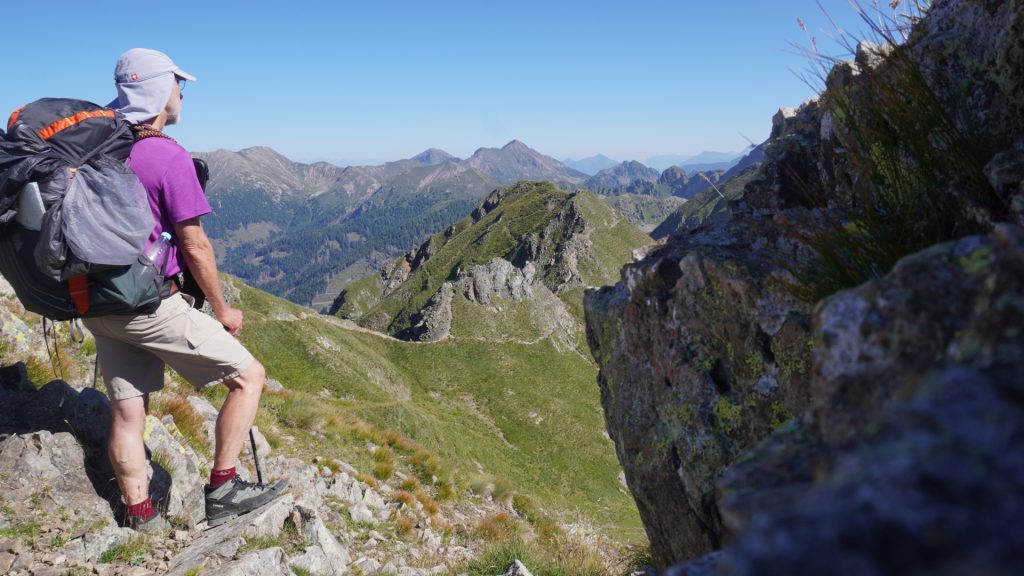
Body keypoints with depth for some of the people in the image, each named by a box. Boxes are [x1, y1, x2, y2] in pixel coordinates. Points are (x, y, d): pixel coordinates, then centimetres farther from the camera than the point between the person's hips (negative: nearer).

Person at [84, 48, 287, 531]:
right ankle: (223, 490, 3)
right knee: (248, 376, 1)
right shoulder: (169, 157, -15)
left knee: (126, 410, 13)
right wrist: (222, 310, -2)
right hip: (150, 305, -8)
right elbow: (195, 247, -14)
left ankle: (141, 518, 23)